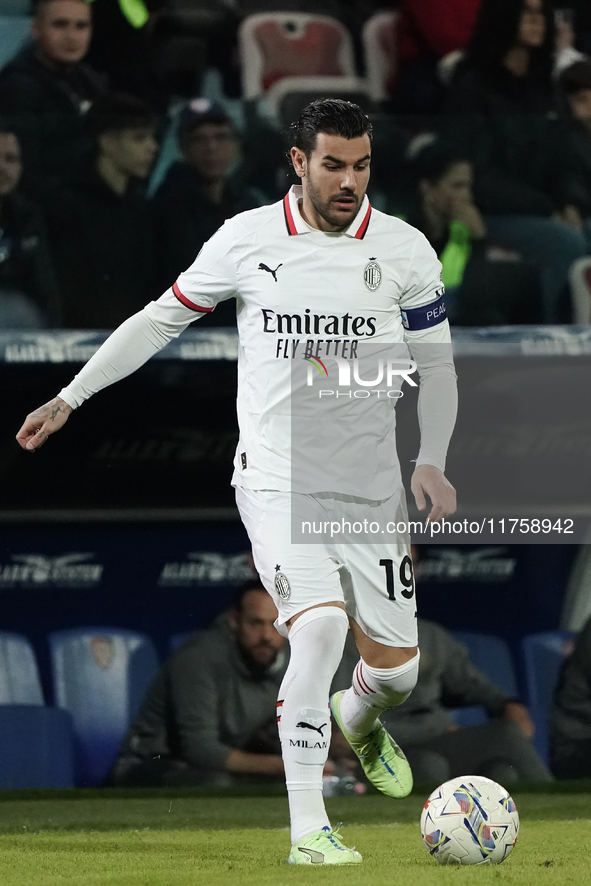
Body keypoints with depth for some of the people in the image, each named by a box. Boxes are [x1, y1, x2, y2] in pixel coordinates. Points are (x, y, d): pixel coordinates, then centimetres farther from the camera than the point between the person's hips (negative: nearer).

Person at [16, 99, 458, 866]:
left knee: (396, 667, 3)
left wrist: (432, 461, -4)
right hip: (275, 480, -3)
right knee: (320, 625, -26)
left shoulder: (405, 250, 0)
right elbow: (162, 318, 10)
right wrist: (70, 399, 12)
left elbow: (436, 363, 10)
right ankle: (307, 828, -19)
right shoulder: (246, 240, -2)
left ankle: (358, 719, 44)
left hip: (370, 488, 3)